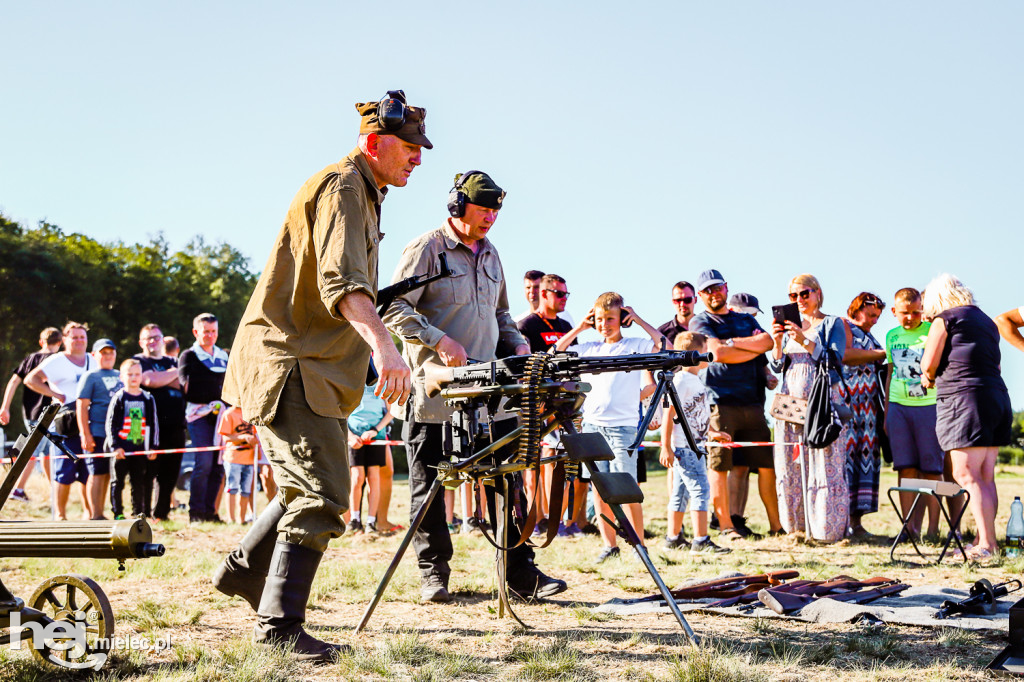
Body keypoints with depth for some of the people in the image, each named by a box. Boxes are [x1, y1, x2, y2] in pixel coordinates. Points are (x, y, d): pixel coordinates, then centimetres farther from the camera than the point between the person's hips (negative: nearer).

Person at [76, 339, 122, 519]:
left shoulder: (120, 376, 18)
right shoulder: (90, 377, 0)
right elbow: (82, 407, -6)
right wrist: (86, 435, -14)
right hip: (97, 434, -6)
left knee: (107, 474, 8)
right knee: (97, 474, -6)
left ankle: (101, 513, 15)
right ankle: (95, 516, -3)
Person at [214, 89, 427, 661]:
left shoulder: (365, 192, 20)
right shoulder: (341, 186, -13)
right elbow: (340, 281, -30)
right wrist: (383, 344, -43)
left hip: (316, 366, 10)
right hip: (289, 363, -10)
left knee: (312, 484, 20)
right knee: (321, 497, -13)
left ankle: (244, 571, 34)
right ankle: (280, 626, -7)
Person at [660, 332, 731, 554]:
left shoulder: (695, 380, 17)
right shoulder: (681, 380, -14)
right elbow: (669, 413, -18)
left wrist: (712, 432, 29)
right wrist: (665, 447, -21)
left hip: (694, 446, 10)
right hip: (683, 447, -10)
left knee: (681, 492, 13)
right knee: (700, 489, -12)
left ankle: (673, 538, 20)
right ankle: (701, 540, -13)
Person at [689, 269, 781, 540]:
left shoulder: (746, 320, 22)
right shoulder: (700, 322, 6)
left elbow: (767, 342, 3)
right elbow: (717, 353, -10)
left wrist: (731, 342, -6)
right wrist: (754, 350, 0)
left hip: (752, 402, 5)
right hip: (719, 403, -5)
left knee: (766, 464, 4)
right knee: (719, 466, -5)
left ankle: (776, 525, 12)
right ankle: (726, 526, 2)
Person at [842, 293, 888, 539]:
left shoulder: (870, 338, 26)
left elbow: (879, 368, 27)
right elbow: (845, 356, -13)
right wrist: (882, 353, -10)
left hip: (867, 406, 7)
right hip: (847, 402, -7)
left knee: (866, 456, 0)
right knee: (845, 454, -12)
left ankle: (856, 520, 0)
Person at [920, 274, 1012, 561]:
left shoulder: (945, 319, -2)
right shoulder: (986, 321, 21)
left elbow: (928, 364, -4)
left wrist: (928, 378, 19)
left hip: (964, 398, -8)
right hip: (997, 395, 8)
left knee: (967, 475, -8)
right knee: (985, 478, 9)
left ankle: (987, 544, -14)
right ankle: (988, 543, 9)